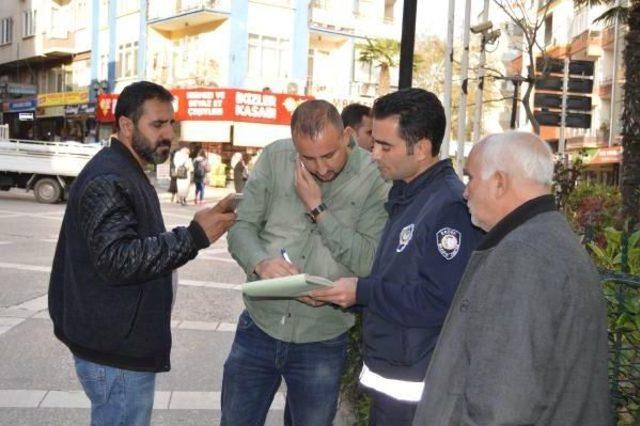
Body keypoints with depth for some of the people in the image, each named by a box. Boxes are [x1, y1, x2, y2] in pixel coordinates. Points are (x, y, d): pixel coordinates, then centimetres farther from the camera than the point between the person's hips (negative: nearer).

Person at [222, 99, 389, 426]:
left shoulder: (374, 178, -11)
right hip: (258, 328, 2)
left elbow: (370, 263, -16)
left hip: (322, 341, -2)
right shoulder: (275, 157, -4)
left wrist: (318, 208, -19)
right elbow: (242, 227, -3)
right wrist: (260, 262, -23)